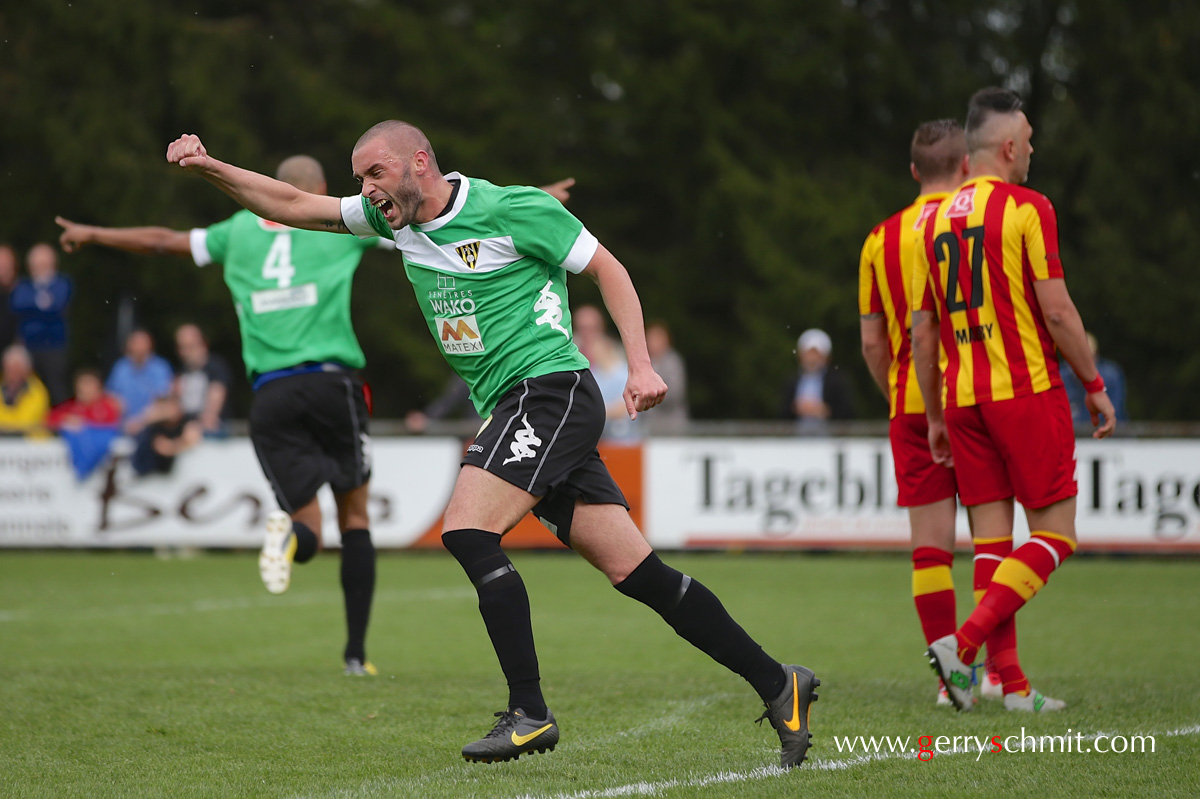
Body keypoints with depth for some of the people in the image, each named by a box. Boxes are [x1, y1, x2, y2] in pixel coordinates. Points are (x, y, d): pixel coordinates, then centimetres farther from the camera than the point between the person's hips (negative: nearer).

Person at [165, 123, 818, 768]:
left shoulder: (512, 208, -7)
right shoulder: (395, 219, 13)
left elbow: (607, 269, -2)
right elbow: (292, 205, 15)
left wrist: (640, 367, -9)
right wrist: (209, 168, 4)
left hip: (550, 390, -7)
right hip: (511, 411, 7)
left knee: (466, 531, -20)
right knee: (635, 573, 2)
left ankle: (530, 713, -16)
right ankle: (777, 685, 7)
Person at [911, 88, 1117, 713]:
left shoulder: (936, 222, 11)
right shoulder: (1027, 209, -8)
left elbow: (922, 333, 12)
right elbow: (1056, 311, -12)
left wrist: (935, 416, 19)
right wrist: (1095, 385, -2)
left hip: (962, 399, 6)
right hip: (1027, 391, -6)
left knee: (990, 539, 7)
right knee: (1055, 533, 0)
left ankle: (1009, 684, 4)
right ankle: (963, 643, -15)